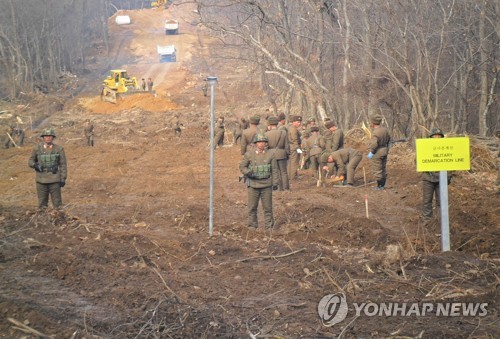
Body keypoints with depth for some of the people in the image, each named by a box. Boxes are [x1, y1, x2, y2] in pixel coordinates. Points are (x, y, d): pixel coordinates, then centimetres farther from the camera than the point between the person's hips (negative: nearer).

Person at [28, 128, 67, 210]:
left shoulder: (59, 149, -1)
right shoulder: (37, 148, 0)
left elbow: (63, 165, 1)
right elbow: (30, 161, 8)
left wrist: (63, 179, -3)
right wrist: (35, 165, -15)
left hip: (54, 180, -1)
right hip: (41, 180, 1)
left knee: (57, 201, 2)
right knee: (42, 203, 6)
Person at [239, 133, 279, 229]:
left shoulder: (270, 155, 2)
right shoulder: (249, 154, -1)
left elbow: (274, 170, 5)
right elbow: (242, 166, 6)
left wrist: (275, 183, 1)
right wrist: (248, 172, -14)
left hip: (266, 185, 0)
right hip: (253, 184, 0)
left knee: (267, 207, 5)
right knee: (252, 207, 5)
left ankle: (269, 226, 15)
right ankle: (252, 225, 16)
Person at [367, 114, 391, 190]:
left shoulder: (375, 133, -25)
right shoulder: (385, 129, 1)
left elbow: (374, 144, -29)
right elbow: (389, 138, 16)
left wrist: (371, 152, -15)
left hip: (377, 153, -8)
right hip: (385, 151, 8)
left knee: (378, 170, 2)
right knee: (384, 168, 17)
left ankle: (379, 186, 9)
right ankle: (383, 185, 26)